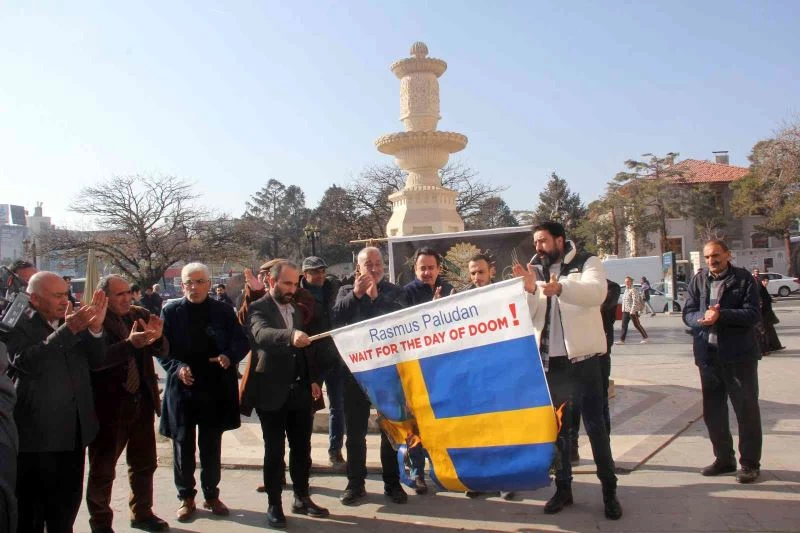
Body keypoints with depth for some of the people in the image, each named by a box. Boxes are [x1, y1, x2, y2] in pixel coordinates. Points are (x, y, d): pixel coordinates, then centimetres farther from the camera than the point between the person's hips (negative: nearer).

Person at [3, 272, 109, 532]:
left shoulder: (71, 322, 7)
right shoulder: (17, 326, -9)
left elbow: (97, 360, 1)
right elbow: (27, 362, -27)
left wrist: (95, 328, -17)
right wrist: (68, 330, -33)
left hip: (73, 432, 6)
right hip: (37, 433, -5)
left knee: (67, 506, 19)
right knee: (30, 511, 8)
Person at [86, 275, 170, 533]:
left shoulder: (141, 315, 3)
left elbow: (162, 351, -2)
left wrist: (156, 337, -23)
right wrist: (129, 343, -38)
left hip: (142, 400, 6)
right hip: (109, 403, -5)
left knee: (145, 463, 18)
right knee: (103, 468, 11)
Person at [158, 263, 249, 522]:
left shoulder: (223, 311, 0)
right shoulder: (171, 311, -2)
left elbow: (241, 342, 1)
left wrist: (230, 357, -19)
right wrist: (177, 367, -19)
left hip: (215, 389, 1)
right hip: (182, 388, -1)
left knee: (211, 446, 12)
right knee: (183, 445, 9)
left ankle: (211, 495, 28)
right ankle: (186, 498, 26)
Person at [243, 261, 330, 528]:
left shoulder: (295, 309, 12)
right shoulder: (258, 308, -11)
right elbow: (262, 334, -33)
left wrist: (312, 379, 12)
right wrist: (291, 335, -52)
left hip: (299, 390, 6)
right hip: (272, 392, -6)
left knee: (302, 447, 13)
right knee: (274, 451, 4)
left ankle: (302, 498, 26)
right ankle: (274, 505, 17)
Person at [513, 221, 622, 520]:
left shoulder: (586, 263, -2)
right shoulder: (534, 271, 9)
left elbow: (597, 292, -23)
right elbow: (525, 315, 0)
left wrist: (560, 288, -41)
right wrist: (529, 289, -21)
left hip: (582, 357, -4)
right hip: (548, 360, 4)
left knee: (595, 424, 3)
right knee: (556, 426, 11)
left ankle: (609, 491, 15)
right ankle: (563, 487, 23)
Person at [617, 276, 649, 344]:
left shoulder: (633, 290, -12)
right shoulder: (626, 290, 16)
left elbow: (635, 301, -19)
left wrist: (632, 311, -24)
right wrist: (623, 309, 20)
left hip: (632, 311, -8)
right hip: (625, 311, 9)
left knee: (637, 325, 0)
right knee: (624, 325, 3)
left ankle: (645, 338, 12)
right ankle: (622, 340, 2)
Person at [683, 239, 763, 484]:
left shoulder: (744, 279, -3)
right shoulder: (698, 281, 8)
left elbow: (753, 314, -12)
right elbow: (688, 314, 3)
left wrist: (720, 315, -23)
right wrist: (703, 317, -18)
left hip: (739, 355, -4)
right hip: (708, 354, 4)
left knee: (747, 409, 5)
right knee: (712, 410, 12)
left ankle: (749, 463, 18)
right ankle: (724, 458, 27)